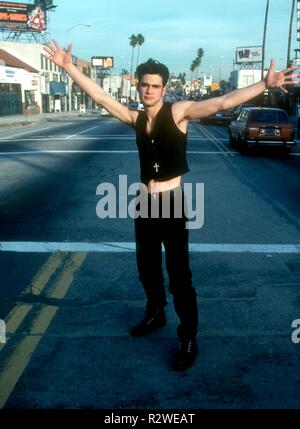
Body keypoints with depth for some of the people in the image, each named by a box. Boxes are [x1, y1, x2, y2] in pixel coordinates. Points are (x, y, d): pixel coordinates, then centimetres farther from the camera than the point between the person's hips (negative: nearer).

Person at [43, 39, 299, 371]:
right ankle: (155, 314, 43)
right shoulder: (135, 118, 4)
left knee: (179, 275, -1)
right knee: (147, 268, 20)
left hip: (171, 202, -5)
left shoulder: (179, 111, -9)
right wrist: (68, 66, 2)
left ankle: (188, 339, 13)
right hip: (145, 202, 6)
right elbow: (99, 96, 6)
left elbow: (223, 102, -18)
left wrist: (265, 84, -28)